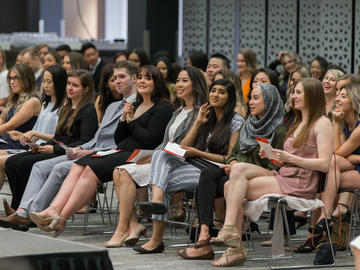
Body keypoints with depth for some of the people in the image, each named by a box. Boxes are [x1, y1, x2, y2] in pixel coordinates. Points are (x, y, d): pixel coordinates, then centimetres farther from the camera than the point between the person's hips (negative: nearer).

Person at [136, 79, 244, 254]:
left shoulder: (236, 122, 1)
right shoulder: (206, 117, 21)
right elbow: (184, 147, 13)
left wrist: (197, 153, -10)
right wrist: (198, 123, 3)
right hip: (193, 166, 7)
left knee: (164, 182, -25)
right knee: (160, 154, -22)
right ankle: (157, 199, -45)